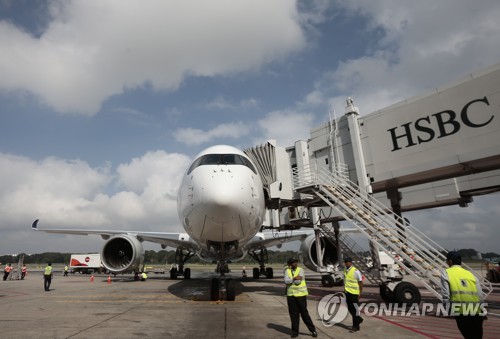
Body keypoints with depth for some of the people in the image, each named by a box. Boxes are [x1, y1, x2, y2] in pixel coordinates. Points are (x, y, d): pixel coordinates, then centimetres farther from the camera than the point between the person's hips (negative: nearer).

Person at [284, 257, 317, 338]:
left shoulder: (301, 270, -7)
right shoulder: (287, 271, 1)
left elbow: (298, 281, -19)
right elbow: (286, 281, -14)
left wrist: (290, 280, -9)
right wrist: (294, 278, -25)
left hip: (301, 294, -3)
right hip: (291, 295, 3)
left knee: (304, 313, 2)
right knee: (293, 314, 8)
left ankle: (312, 330, 19)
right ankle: (295, 331, 22)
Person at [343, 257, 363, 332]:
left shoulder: (356, 271, -15)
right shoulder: (345, 270, 6)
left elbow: (360, 282, -10)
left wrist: (360, 293, -9)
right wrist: (344, 289, 13)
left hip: (354, 293, -7)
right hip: (347, 292, 7)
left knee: (355, 309, 3)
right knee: (350, 309, 14)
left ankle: (356, 326, 15)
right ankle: (358, 319, 37)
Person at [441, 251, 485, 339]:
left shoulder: (446, 274, -2)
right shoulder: (470, 274, 9)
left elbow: (446, 296, -9)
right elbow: (480, 296, 5)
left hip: (461, 313, -4)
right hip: (476, 313, 4)